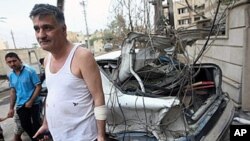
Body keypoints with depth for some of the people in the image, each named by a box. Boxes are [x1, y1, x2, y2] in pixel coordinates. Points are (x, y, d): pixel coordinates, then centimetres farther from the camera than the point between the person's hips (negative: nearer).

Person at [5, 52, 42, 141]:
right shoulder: (10, 75, 4)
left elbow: (38, 87, -13)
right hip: (20, 105, 6)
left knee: (36, 124, -1)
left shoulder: (30, 71, -13)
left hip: (33, 103, -5)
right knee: (25, 125, 13)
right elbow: (13, 91, 11)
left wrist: (31, 101, -16)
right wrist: (11, 108, 8)